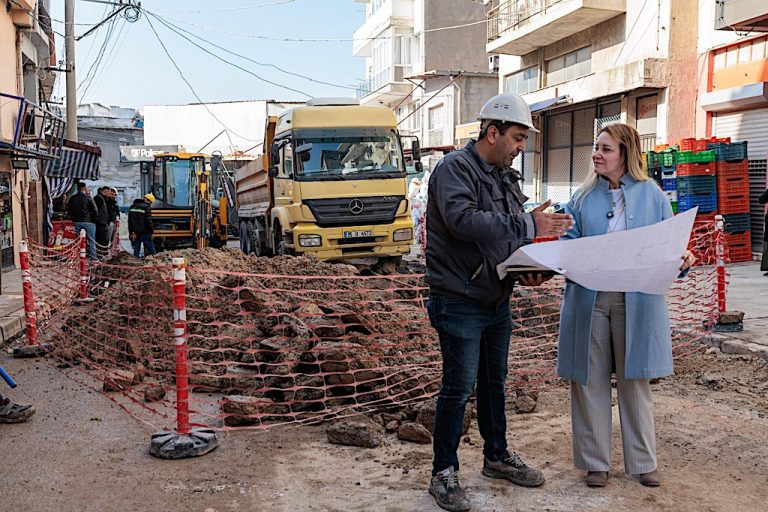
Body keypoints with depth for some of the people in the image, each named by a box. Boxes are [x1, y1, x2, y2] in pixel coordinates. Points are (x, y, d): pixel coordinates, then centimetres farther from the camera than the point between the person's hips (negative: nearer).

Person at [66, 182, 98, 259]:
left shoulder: (72, 199, 7)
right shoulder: (88, 198, -8)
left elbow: (69, 212, 13)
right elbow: (94, 211, -9)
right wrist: (94, 219, 7)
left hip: (77, 222, 5)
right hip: (88, 222, -5)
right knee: (91, 241, 1)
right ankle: (93, 257, 0)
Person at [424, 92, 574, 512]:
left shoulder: (506, 177, 13)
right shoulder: (454, 169, -14)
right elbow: (465, 221, -32)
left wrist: (526, 270, -2)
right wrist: (528, 226, -30)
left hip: (497, 300, 8)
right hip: (460, 302, -8)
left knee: (494, 382, 19)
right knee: (458, 388, -1)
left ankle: (497, 457, 36)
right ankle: (444, 473, 15)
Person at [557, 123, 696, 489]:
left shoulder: (652, 194, 4)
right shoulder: (583, 196, 8)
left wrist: (681, 260, -15)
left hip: (637, 302, -1)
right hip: (588, 298, 1)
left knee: (635, 380, 9)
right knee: (590, 379, 6)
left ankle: (642, 462, 24)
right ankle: (595, 461, 20)